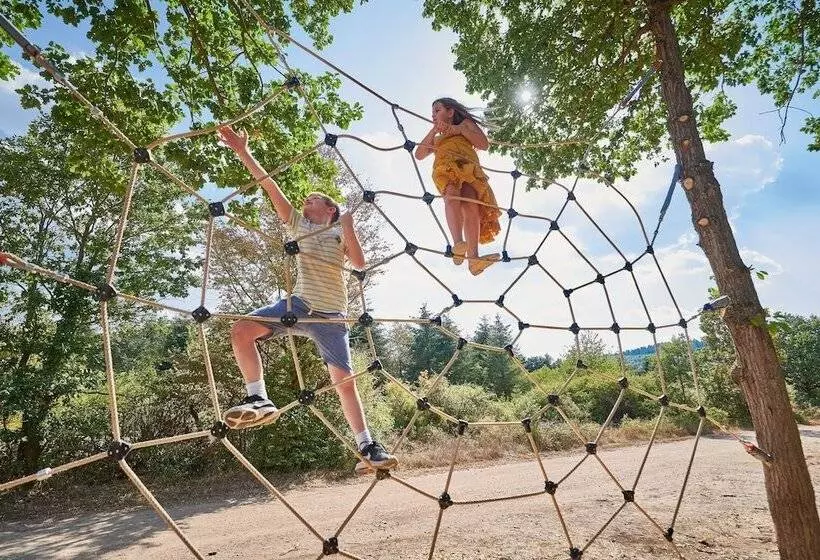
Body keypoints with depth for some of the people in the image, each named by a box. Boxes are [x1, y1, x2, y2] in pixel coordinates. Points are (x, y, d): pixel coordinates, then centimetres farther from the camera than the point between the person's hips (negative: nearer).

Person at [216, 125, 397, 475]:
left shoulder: (340, 232, 8)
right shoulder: (297, 224, 15)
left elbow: (360, 263, -10)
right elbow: (269, 186, 6)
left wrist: (349, 230, -17)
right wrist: (243, 152, -1)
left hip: (331, 315, -2)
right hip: (298, 304, 3)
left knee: (344, 380, -1)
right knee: (241, 331, -19)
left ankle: (367, 448, 9)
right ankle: (259, 400, -11)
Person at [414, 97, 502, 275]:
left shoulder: (465, 123, 35)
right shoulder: (436, 139, 42)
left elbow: (484, 144, 17)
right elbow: (419, 155, 24)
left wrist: (459, 129, 12)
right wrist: (433, 131, 20)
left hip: (468, 168, -1)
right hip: (445, 167, 1)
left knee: (471, 205, -31)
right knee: (452, 193, -37)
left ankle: (473, 257, -45)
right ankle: (458, 243, -56)